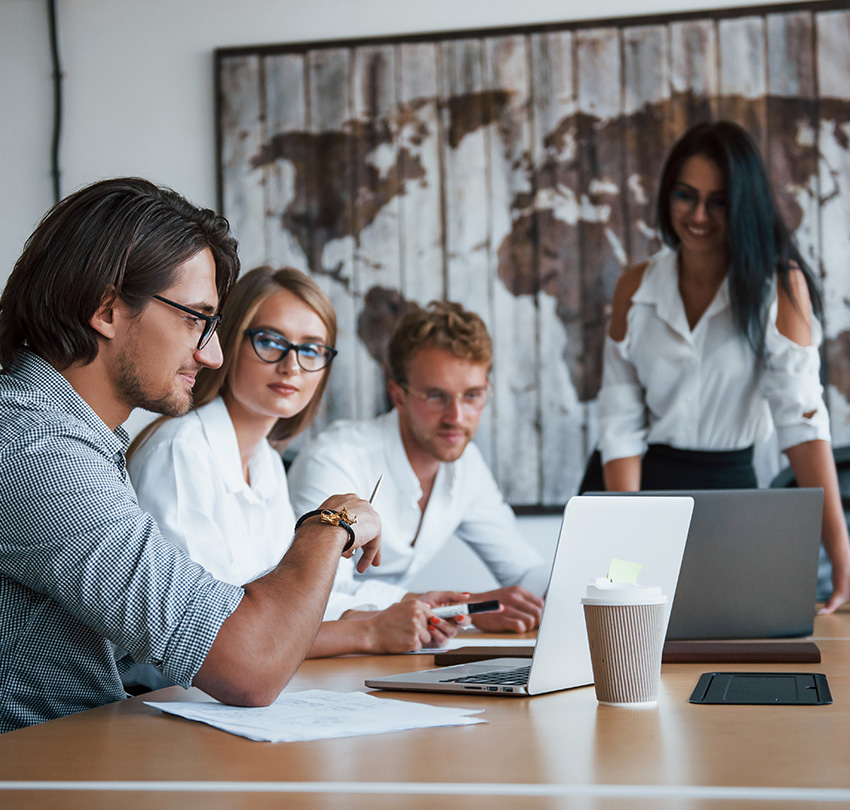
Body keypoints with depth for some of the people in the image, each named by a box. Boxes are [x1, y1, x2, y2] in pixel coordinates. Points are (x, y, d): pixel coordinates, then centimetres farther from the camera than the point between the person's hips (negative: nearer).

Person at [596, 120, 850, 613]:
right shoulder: (636, 288, 0)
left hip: (732, 486, -2)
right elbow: (621, 423, -5)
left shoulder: (781, 285, -9)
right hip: (649, 485, 2)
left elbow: (801, 416, -18)